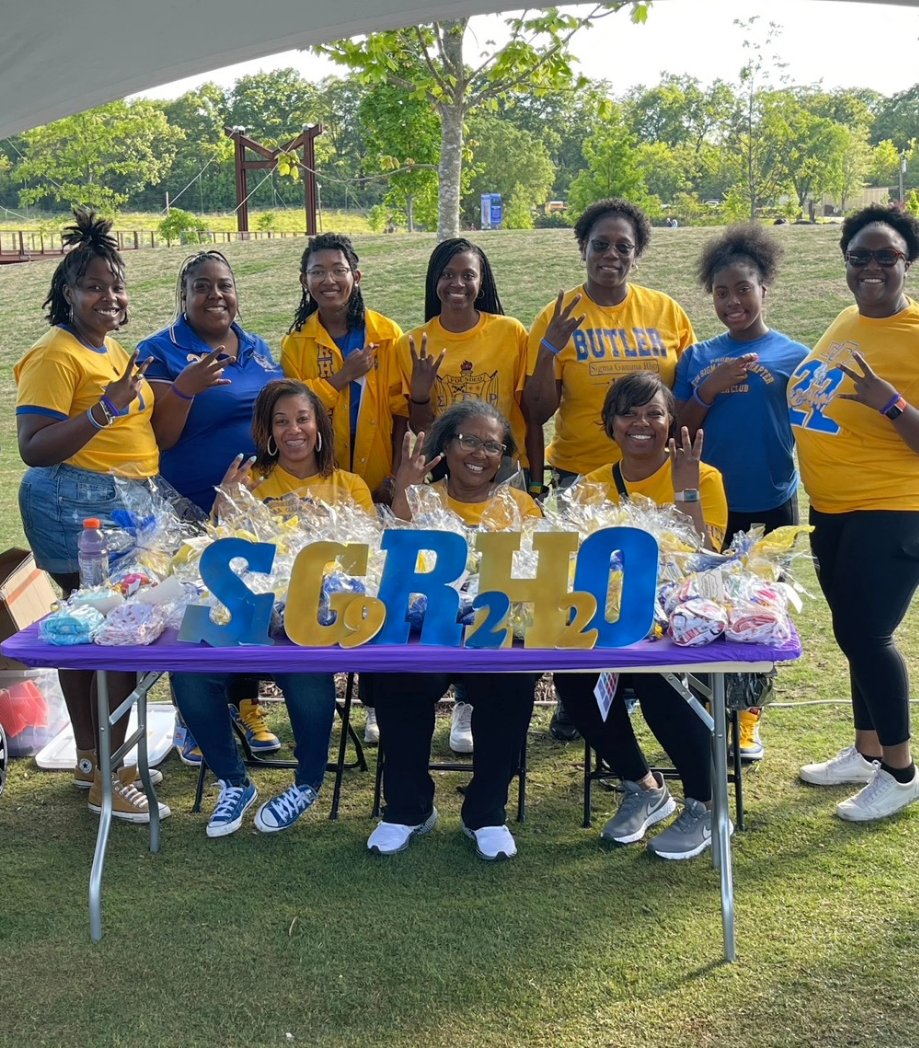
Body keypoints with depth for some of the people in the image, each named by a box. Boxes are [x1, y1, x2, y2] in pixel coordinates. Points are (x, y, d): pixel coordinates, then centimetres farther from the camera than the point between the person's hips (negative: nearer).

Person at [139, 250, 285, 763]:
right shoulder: (162, 352, -6)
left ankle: (246, 703, 28)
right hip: (195, 510, -5)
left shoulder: (259, 349, 9)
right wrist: (185, 387, -27)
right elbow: (160, 438, -12)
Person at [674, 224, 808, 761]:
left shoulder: (794, 356, -2)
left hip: (773, 504, -1)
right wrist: (711, 390, -15)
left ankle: (749, 715, 27)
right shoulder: (700, 357, 2)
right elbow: (679, 430, -1)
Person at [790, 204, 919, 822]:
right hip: (831, 510, 8)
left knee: (866, 636, -5)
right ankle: (866, 752, 33)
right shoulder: (847, 322, 9)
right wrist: (792, 389, 8)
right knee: (856, 634, 17)